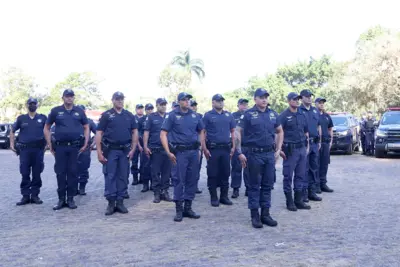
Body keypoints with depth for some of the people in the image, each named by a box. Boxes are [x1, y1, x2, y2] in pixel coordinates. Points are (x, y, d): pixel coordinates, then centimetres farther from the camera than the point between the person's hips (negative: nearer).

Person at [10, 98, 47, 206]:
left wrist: (47, 143, 2)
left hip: (38, 149, 0)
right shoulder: (21, 118, 9)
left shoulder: (43, 118, 7)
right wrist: (12, 144, 8)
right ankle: (25, 196, 6)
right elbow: (12, 131, 17)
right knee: (25, 174, 0)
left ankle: (35, 195, 11)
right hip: (24, 149, 0)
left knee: (37, 174, 3)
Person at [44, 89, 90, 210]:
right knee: (60, 173, 3)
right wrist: (50, 145, 4)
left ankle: (71, 199, 11)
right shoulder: (55, 111, 5)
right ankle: (61, 199, 13)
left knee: (73, 172, 2)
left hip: (75, 147, 0)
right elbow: (46, 128, 10)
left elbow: (86, 128, 13)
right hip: (60, 146, 0)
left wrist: (85, 144, 3)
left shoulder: (79, 111, 8)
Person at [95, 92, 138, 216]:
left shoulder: (129, 115, 8)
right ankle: (111, 202, 5)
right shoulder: (106, 115, 0)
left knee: (123, 176, 5)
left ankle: (120, 202, 14)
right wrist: (99, 152, -10)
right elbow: (99, 134, -3)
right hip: (110, 150, -3)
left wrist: (133, 149, 0)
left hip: (125, 150, 3)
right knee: (110, 176, -2)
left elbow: (135, 132, 10)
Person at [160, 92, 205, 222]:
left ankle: (188, 208, 19)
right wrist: (168, 152, -14)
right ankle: (179, 210, 9)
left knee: (192, 180, 7)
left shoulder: (194, 115, 11)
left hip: (194, 151, 4)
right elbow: (163, 134, -6)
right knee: (179, 180, -2)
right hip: (180, 152, -4)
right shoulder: (172, 115, -2)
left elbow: (201, 131, 21)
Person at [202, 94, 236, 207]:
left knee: (225, 173, 8)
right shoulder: (208, 115, 0)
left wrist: (233, 146, 6)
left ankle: (224, 196, 19)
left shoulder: (228, 115, 11)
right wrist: (205, 149, -10)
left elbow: (233, 132, 15)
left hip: (226, 149, 4)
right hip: (212, 149, -4)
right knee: (213, 174, 2)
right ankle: (214, 198, 12)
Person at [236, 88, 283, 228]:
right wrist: (240, 152, -10)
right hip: (254, 154, -4)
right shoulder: (248, 114, -4)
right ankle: (255, 215, 11)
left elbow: (280, 131, 20)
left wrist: (278, 149, 11)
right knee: (254, 185, 3)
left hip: (270, 154, 5)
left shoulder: (273, 114, 10)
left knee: (268, 185, 9)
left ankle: (265, 214, 19)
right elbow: (238, 132, -5)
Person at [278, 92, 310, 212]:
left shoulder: (302, 115, 13)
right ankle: (289, 202, 10)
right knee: (288, 176, 1)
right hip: (290, 149, -6)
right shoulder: (284, 115, -5)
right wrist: (280, 149, -14)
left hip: (302, 148, 6)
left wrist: (307, 146, 13)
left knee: (301, 175, 9)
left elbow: (306, 132, 19)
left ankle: (299, 200, 19)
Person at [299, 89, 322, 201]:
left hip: (315, 143, 7)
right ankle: (303, 193, 4)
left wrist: (319, 141, 15)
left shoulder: (315, 111, 16)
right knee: (304, 169, -4)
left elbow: (319, 126, 20)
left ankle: (312, 192, 20)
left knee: (314, 168, 11)